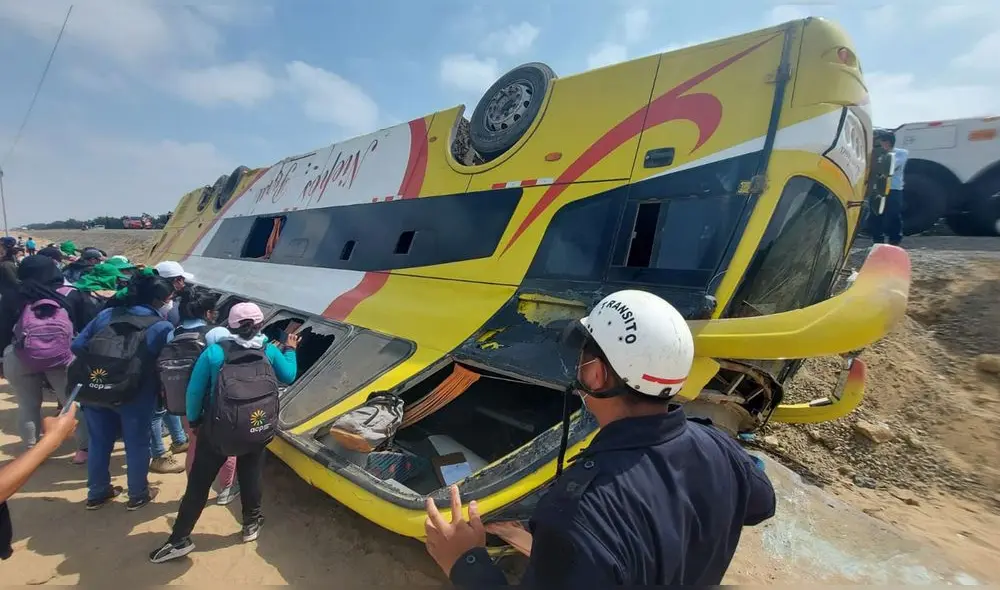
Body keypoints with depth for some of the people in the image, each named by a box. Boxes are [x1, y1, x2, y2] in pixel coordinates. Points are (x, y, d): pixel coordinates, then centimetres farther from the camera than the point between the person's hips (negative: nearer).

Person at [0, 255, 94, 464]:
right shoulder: (71, 295, 4)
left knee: (28, 405, 17)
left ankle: (31, 450, 25)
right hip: (63, 357, -1)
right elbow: (89, 326, 3)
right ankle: (84, 448, 8)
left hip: (20, 360, 1)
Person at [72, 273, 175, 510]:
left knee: (99, 442, 21)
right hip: (135, 395, -5)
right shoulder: (163, 327, -8)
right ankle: (138, 495, 28)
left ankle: (96, 493, 38)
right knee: (137, 444, 12)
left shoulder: (107, 314, 6)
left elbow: (77, 345, 7)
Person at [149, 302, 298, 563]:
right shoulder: (269, 351, -5)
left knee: (198, 484, 11)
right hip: (258, 431, 2)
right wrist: (290, 349, 24)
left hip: (218, 431, -1)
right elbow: (289, 376, 10)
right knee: (250, 477, 20)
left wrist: (194, 421, 11)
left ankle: (179, 540, 19)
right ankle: (251, 523, 33)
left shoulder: (214, 352, -9)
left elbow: (194, 391, -4)